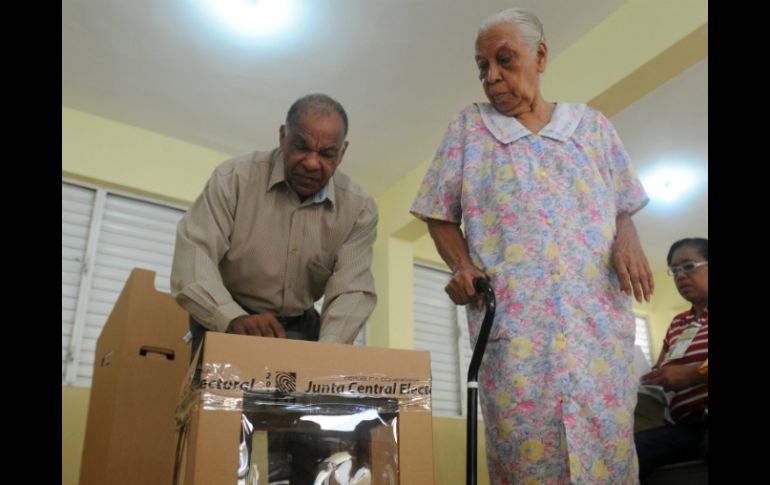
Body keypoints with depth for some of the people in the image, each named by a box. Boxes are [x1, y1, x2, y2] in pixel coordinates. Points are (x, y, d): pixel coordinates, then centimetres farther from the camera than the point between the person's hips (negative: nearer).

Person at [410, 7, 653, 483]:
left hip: (599, 316, 2)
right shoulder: (469, 127, 11)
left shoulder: (593, 125, 15)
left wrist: (628, 238, -3)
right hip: (512, 319, -1)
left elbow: (623, 208, 19)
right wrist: (461, 265, -7)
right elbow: (442, 215, 11)